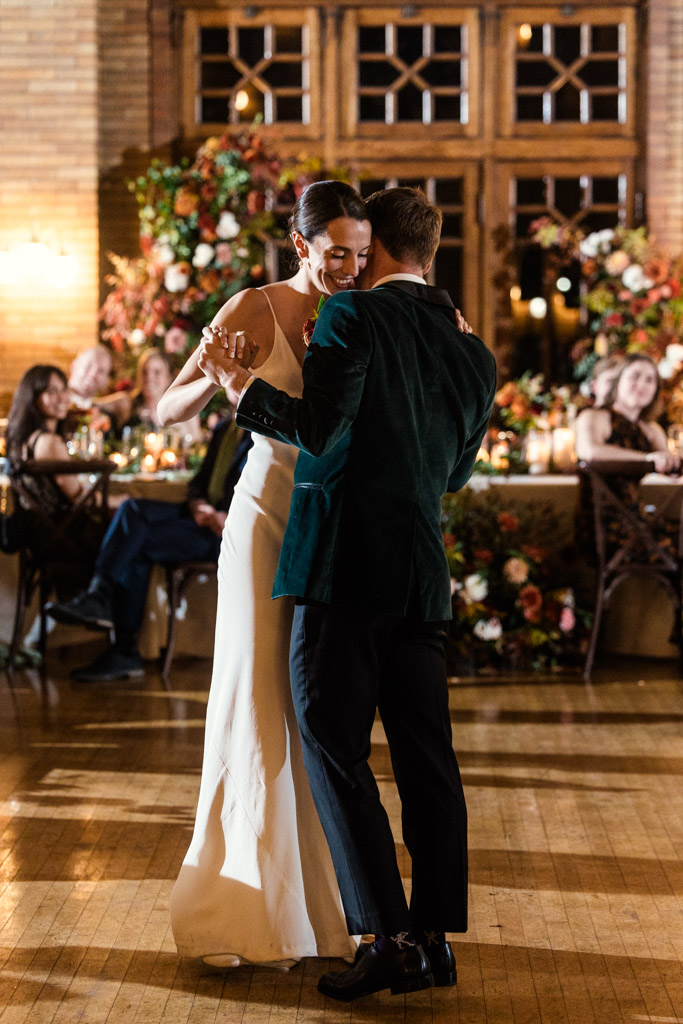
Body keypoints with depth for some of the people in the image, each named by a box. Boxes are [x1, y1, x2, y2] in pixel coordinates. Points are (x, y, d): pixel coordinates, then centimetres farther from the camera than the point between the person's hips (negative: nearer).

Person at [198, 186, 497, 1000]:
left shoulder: (352, 317, -6)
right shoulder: (472, 353, 14)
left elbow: (319, 429, -17)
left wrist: (241, 386, -4)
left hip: (343, 565, -6)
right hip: (421, 574, 7)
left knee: (335, 750, -2)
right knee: (425, 757, 8)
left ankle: (388, 938, -6)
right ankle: (434, 938, 13)